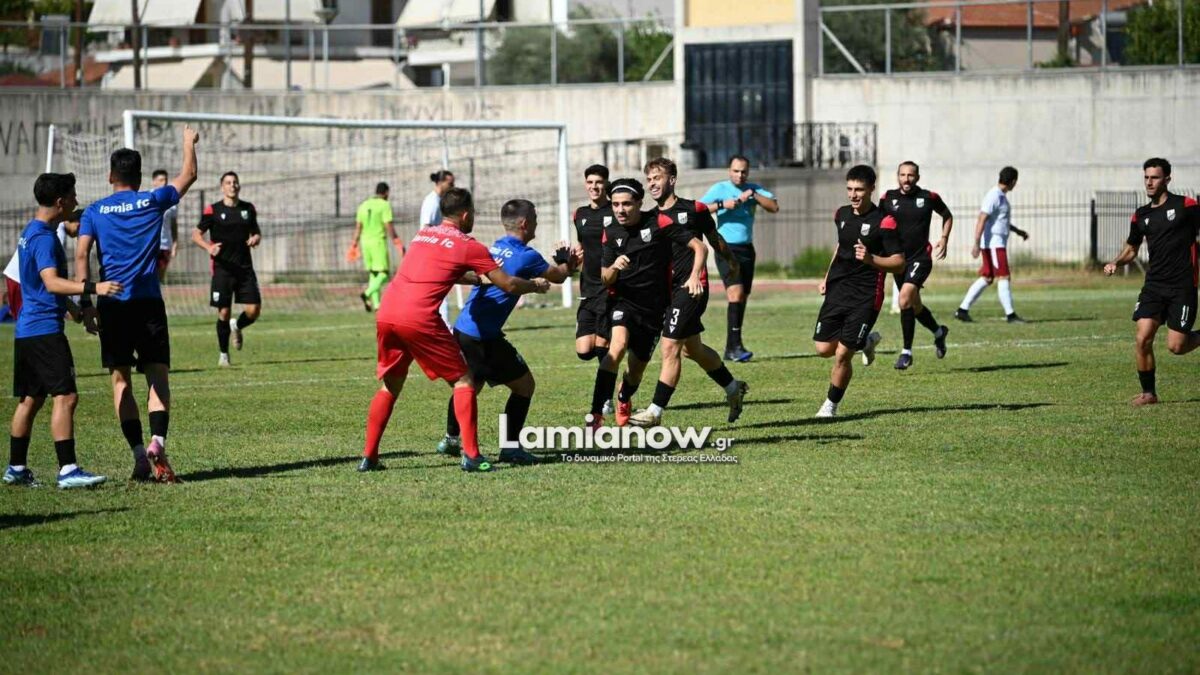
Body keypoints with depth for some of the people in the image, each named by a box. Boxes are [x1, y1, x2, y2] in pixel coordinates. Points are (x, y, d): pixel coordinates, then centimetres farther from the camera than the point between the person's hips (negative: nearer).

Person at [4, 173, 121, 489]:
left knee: (30, 399, 15)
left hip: (27, 329, 11)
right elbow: (52, 282, -29)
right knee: (65, 396, -13)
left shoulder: (32, 233, 17)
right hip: (45, 329, -10)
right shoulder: (44, 238, -15)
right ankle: (67, 470, -18)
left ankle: (16, 469, 20)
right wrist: (93, 288, -39)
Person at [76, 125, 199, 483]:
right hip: (149, 302, 0)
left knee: (121, 379, 6)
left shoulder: (95, 212, 5)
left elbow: (82, 255, -5)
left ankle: (138, 452, -4)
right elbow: (188, 175, 20)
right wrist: (189, 144, 37)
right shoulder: (153, 202, 5)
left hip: (112, 305, 0)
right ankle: (157, 441, -18)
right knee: (158, 375, 4)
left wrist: (86, 302, -6)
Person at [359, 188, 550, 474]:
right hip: (420, 319, -6)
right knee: (463, 381, 6)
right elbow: (509, 285, 8)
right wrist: (536, 286, 26)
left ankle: (368, 456, 16)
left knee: (390, 385, 21)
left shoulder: (423, 235, 24)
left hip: (386, 314, 6)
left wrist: (476, 278, 46)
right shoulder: (469, 247, 5)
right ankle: (471, 455, -3)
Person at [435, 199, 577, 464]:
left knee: (469, 385, 28)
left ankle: (451, 439, 35)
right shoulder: (525, 256, -10)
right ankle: (511, 446, 4)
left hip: (461, 331, 8)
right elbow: (559, 276, 6)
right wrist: (567, 261, 31)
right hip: (485, 338, -8)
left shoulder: (492, 249, 12)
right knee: (524, 385, 6)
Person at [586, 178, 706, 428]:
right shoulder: (611, 234, 1)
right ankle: (596, 414, -35)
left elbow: (699, 247, -9)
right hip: (624, 302, 0)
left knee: (637, 368, 9)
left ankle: (624, 400, 48)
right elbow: (606, 280, 3)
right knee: (618, 344, -30)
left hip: (654, 308, 0)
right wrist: (614, 268, -20)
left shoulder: (658, 222, -9)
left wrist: (694, 276, -25)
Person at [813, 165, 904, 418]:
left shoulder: (883, 222, -13)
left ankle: (831, 405, 11)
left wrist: (870, 259, -28)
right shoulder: (842, 215, 8)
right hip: (837, 291, 6)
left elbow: (899, 263, -12)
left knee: (842, 355, -9)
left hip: (865, 297, -6)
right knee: (823, 348, 2)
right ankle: (866, 341, 31)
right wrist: (827, 278, 23)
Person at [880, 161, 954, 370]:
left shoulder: (929, 197, -4)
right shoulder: (888, 198, 1)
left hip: (920, 257, -4)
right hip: (898, 259, 4)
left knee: (905, 299, -22)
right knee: (914, 305, 16)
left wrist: (944, 238, 1)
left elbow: (947, 215, 14)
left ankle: (907, 352, -13)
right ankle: (938, 331, 46)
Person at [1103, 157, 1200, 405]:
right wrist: (1116, 263, 4)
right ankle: (1148, 392, 5)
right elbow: (1131, 248, 22)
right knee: (1142, 339, -9)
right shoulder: (1141, 216, 10)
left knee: (1176, 346, -9)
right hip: (1154, 285, 4)